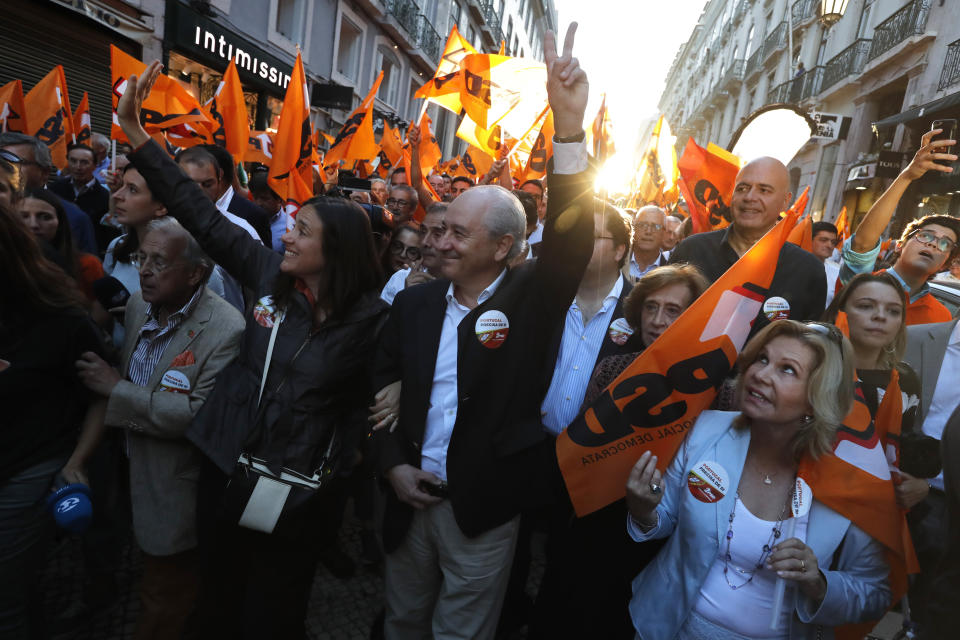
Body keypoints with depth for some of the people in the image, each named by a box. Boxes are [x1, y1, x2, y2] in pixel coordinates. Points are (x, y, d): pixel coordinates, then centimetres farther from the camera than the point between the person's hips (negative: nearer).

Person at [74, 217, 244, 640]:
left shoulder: (226, 330, -26)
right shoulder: (138, 304, 0)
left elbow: (202, 414, -31)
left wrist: (116, 389, -24)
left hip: (177, 492, -7)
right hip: (134, 474, 7)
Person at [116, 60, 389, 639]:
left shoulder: (369, 317, -14)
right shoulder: (271, 275, -4)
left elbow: (366, 400, -9)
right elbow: (202, 215, -2)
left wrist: (334, 464, -11)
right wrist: (134, 130, -3)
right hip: (224, 466, 4)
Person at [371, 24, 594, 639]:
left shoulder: (529, 301, -11)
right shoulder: (415, 301, -1)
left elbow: (571, 242, -27)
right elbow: (386, 386, 6)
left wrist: (569, 128, -36)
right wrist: (394, 463, -4)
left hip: (485, 510, -3)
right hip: (410, 495, 4)